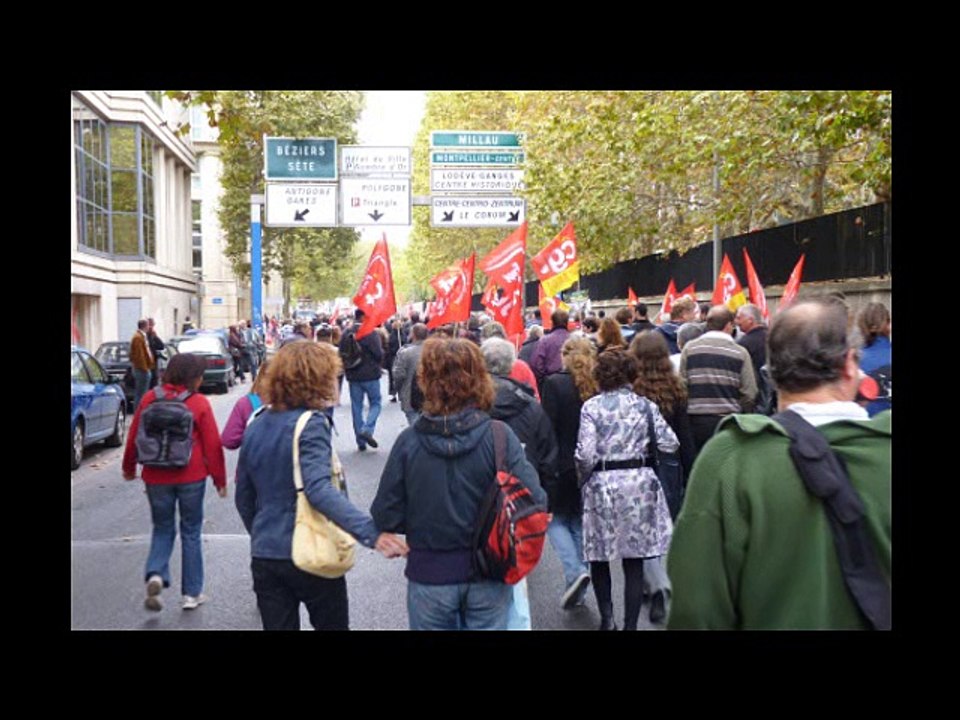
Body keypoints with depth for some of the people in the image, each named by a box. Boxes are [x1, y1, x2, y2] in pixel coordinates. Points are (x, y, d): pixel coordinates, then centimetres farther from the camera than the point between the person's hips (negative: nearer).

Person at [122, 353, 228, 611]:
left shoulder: (150, 398, -1)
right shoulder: (199, 403, -9)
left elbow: (133, 436, 6)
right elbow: (212, 444, -8)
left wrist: (129, 467, 22)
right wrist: (220, 479, 2)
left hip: (156, 477, 2)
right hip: (191, 477, -2)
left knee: (162, 528, 18)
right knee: (191, 531, 11)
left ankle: (155, 574, -7)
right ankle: (192, 593, 16)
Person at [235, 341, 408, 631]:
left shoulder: (256, 426, 5)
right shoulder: (310, 425, -17)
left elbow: (244, 498, 12)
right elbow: (319, 489, -32)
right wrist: (370, 531, -41)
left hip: (264, 556, 5)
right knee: (332, 625, 15)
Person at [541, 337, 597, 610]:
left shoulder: (555, 383, -12)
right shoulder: (599, 385, 0)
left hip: (561, 466, -4)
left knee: (556, 520, 12)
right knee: (580, 522, 15)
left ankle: (575, 571, -9)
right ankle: (578, 592, 19)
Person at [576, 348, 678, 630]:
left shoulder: (591, 407, -6)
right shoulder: (645, 406, 2)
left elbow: (586, 454, -12)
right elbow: (670, 444, 0)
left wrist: (583, 478, 6)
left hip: (602, 484, -2)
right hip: (640, 484, 2)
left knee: (599, 555, 14)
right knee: (634, 560, 7)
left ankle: (607, 617, 11)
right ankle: (630, 623, 10)